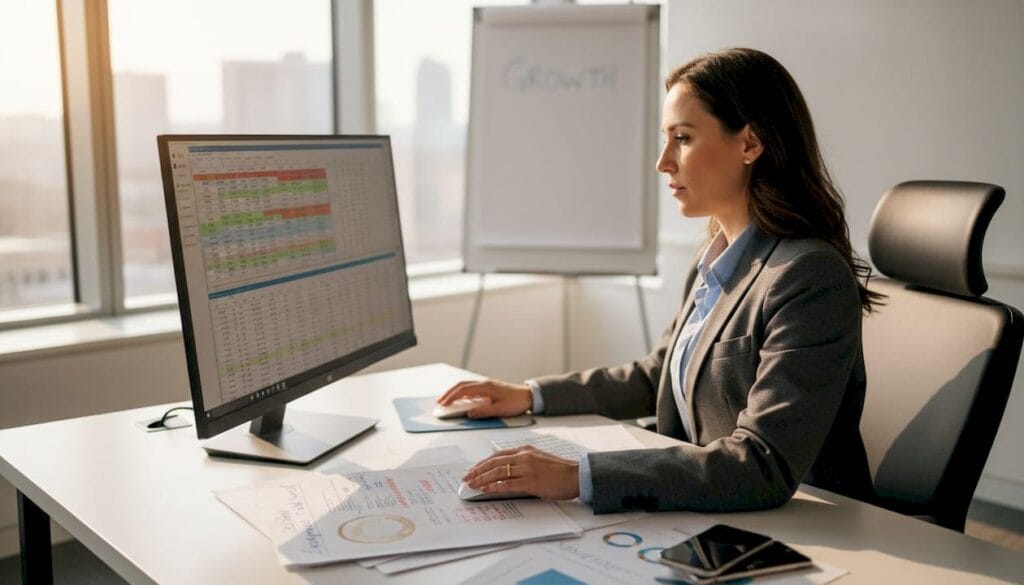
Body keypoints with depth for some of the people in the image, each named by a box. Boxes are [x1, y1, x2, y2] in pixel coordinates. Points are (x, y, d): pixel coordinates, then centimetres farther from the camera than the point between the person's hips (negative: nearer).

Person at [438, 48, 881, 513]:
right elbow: (658, 375, 21)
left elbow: (765, 469, -27)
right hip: (706, 520, 7)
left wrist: (579, 477, -32)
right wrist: (532, 396, 12)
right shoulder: (719, 257, 8)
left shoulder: (810, 278, -20)